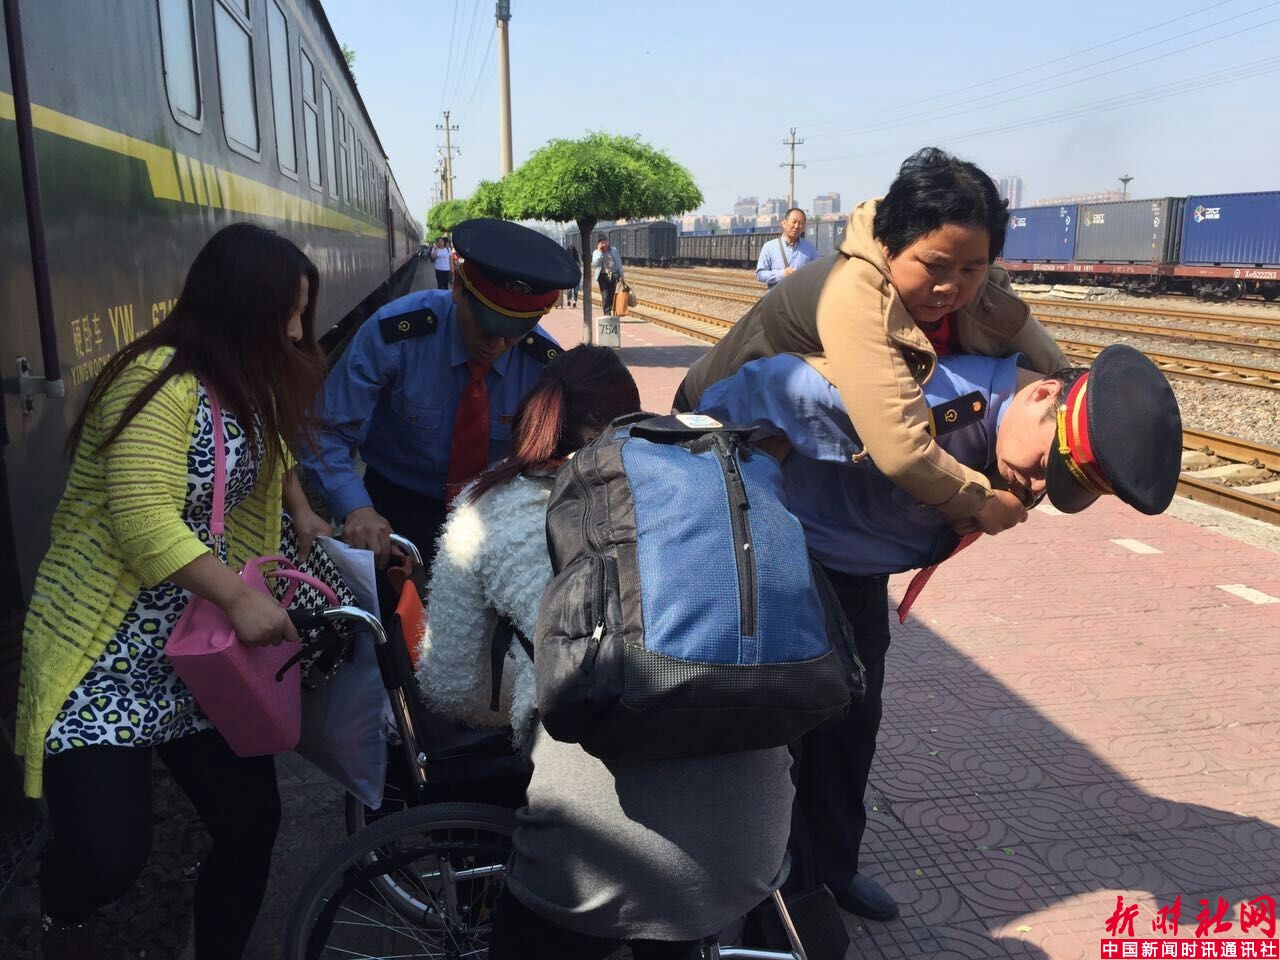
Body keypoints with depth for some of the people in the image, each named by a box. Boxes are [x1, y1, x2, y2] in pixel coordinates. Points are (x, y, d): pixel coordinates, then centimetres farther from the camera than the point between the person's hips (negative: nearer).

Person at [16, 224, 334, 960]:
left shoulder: (243, 380, 7)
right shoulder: (160, 380, -20)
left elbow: (270, 449, 27)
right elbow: (143, 520, -28)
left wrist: (303, 514, 12)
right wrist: (241, 597, -30)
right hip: (107, 657, -8)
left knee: (252, 817, 4)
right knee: (110, 855, -13)